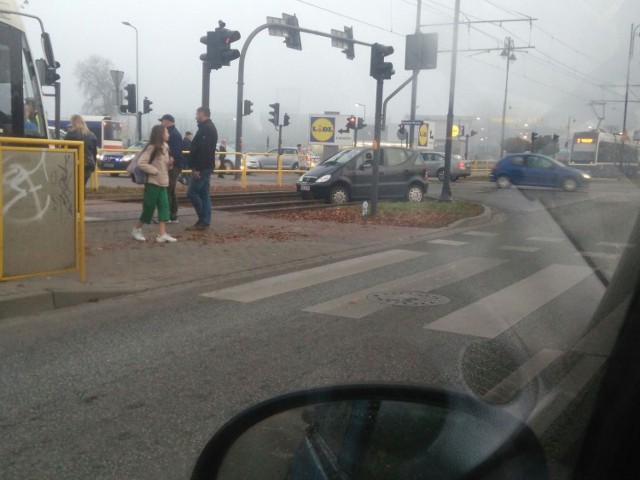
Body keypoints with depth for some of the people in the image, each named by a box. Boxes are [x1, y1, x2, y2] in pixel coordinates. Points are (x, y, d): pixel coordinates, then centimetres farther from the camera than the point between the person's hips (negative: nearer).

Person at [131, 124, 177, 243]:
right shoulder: (152, 148, -13)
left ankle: (162, 234, -4)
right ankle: (137, 229, 19)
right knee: (149, 207, 0)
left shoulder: (165, 147, 13)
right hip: (153, 183, -8)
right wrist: (154, 170, -20)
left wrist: (169, 164, 2)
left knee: (164, 207, -2)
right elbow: (141, 163, -21)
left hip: (163, 183, 8)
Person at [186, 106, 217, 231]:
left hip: (202, 167, -10)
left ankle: (203, 220, -2)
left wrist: (197, 168, -25)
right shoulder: (210, 127, 18)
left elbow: (203, 150, -24)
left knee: (192, 193, -7)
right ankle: (204, 222, 9)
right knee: (204, 195, 8)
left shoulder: (206, 128, -15)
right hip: (206, 167, 10)